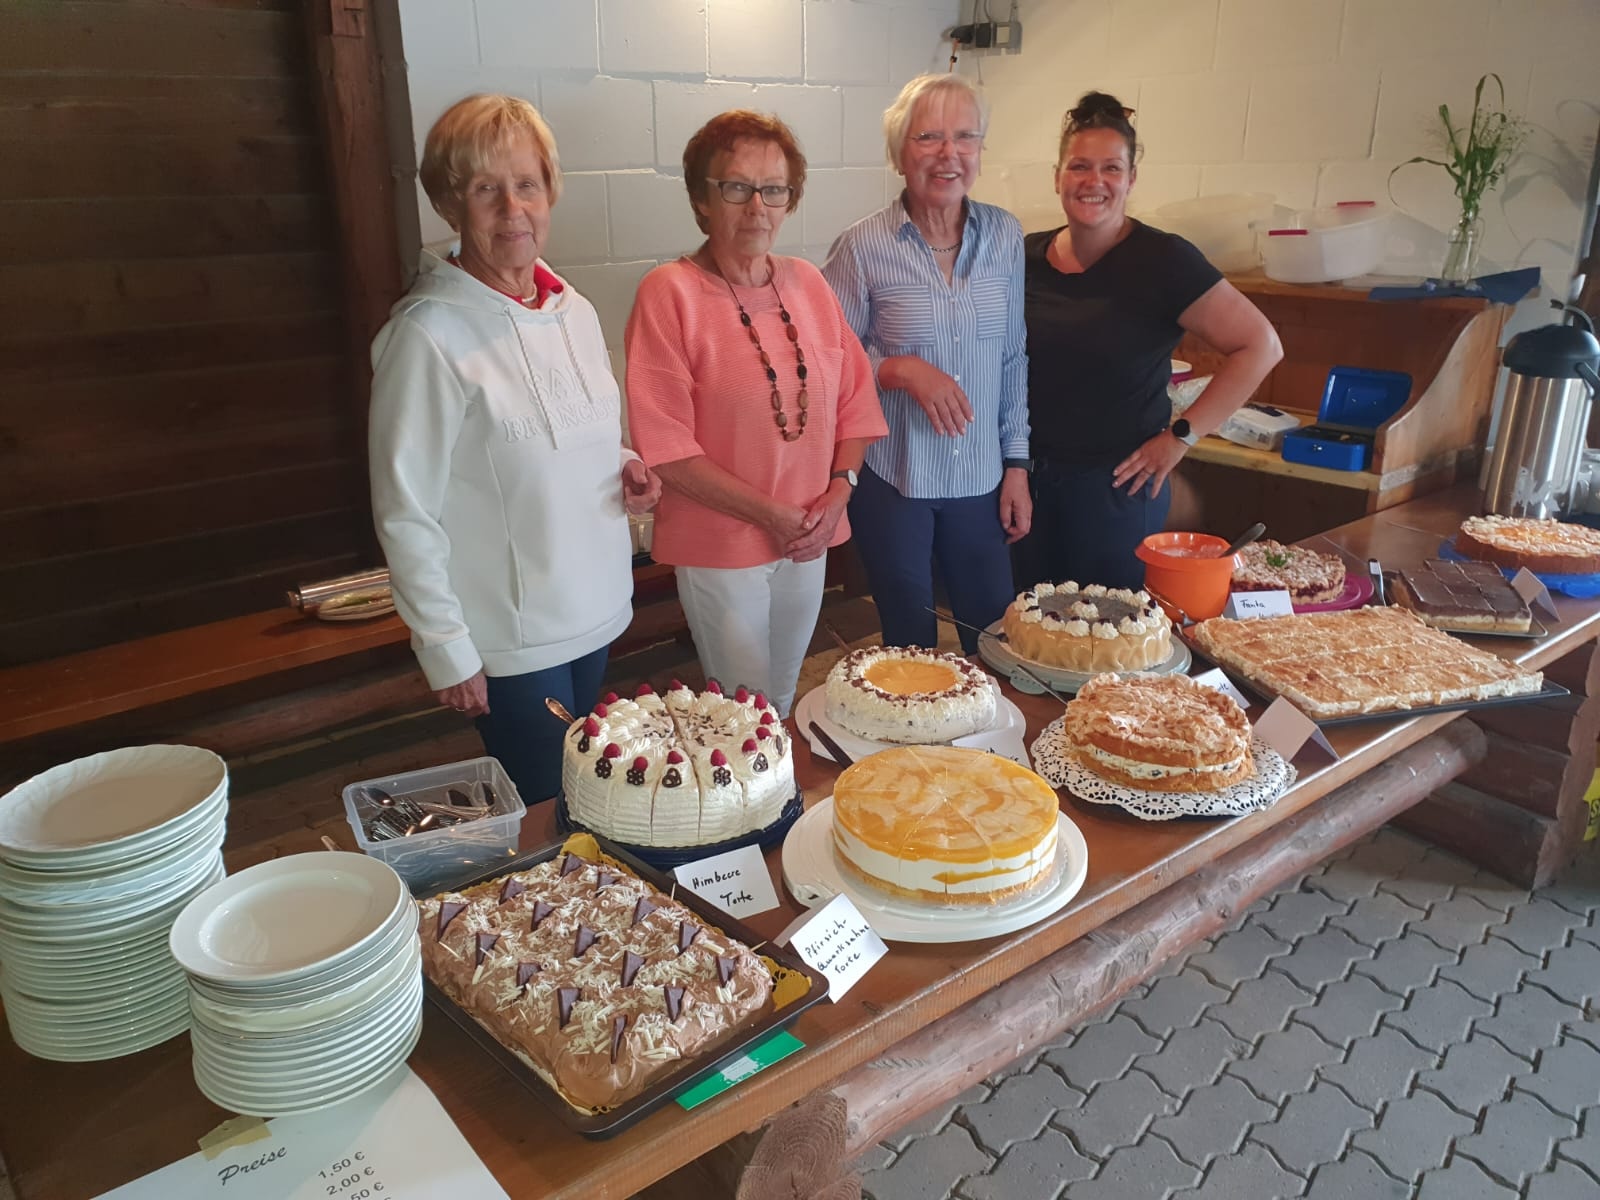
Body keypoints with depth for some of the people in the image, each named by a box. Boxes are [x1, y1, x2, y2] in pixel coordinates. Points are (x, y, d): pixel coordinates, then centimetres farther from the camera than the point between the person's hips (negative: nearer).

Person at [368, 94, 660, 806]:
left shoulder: (574, 312, 5)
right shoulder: (429, 334, -17)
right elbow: (406, 513, -14)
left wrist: (626, 469, -2)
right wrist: (446, 651, -13)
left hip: (595, 608, 7)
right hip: (510, 636, -6)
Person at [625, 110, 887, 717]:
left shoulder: (807, 282, 5)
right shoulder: (669, 292, -13)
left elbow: (855, 397, 9)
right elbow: (664, 445, -17)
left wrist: (837, 492, -7)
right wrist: (771, 516, -17)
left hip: (809, 543, 5)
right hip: (720, 547, -5)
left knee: (783, 698, 22)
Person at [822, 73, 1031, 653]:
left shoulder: (1005, 236, 2)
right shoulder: (863, 246, -9)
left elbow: (1013, 358, 7)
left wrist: (1017, 464, 6)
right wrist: (902, 369, -20)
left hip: (980, 478, 3)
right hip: (891, 480, -3)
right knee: (912, 647, 11)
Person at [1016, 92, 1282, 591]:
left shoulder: (1162, 261, -11)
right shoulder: (1028, 256, 4)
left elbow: (1259, 345, -11)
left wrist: (1181, 436, -13)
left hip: (1114, 487, -4)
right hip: (1029, 479, 5)